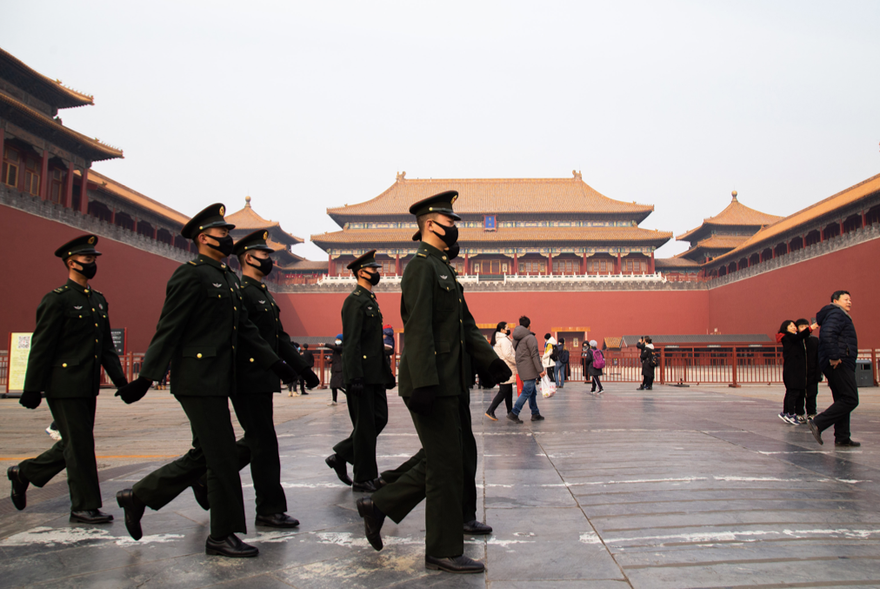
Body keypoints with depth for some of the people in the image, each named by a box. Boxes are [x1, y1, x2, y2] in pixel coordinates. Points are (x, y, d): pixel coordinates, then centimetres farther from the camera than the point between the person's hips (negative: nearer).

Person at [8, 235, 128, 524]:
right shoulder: (56, 299, -8)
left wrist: (120, 380, 10)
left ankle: (24, 472, 36)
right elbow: (41, 347, -10)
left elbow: (107, 346, 17)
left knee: (74, 444, 15)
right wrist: (32, 389, -11)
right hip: (64, 386, -8)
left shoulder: (99, 300, 15)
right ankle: (85, 507, 8)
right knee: (79, 445, -2)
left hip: (87, 388, 8)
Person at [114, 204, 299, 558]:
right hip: (198, 380, -9)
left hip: (218, 382, 9)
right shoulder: (190, 275, -9)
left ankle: (138, 496, 31)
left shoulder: (230, 279, 18)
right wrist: (146, 377, -16)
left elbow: (245, 329, 19)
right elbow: (168, 330, -14)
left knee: (202, 456, 16)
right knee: (223, 458, -3)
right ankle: (222, 536, 10)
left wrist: (274, 363, 13)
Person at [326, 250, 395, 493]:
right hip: (361, 374, -10)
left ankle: (340, 456, 24)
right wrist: (355, 377, -23)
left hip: (374, 373, 10)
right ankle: (363, 479, 10)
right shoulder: (355, 300, -11)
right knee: (365, 425, -1)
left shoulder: (371, 300, 18)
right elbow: (351, 342, -18)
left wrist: (386, 372, 20)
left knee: (379, 418, 12)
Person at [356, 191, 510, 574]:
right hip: (432, 385, -10)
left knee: (459, 458, 16)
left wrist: (490, 359, 7)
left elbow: (466, 325, 19)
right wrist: (423, 383, -27)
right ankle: (444, 551, 14)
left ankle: (380, 506, 25)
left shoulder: (445, 270, 21)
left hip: (452, 385, 10)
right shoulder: (421, 266, -11)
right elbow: (418, 329, -20)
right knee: (446, 465, -1)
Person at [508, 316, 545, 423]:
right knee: (527, 391, -5)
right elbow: (534, 354, -16)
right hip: (529, 368, -9)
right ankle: (514, 413, -7)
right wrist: (540, 370, -15)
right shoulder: (530, 337, -13)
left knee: (533, 391, 15)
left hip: (521, 367, 9)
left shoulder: (516, 339, 13)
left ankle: (535, 414, 18)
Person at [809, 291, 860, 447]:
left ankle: (842, 438, 13)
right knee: (850, 400, -12)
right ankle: (818, 424, -14)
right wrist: (834, 356, -26)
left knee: (843, 401, 11)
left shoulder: (841, 315, 26)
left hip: (837, 364, 11)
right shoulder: (836, 314, -8)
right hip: (840, 364, -11)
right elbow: (827, 334, -25)